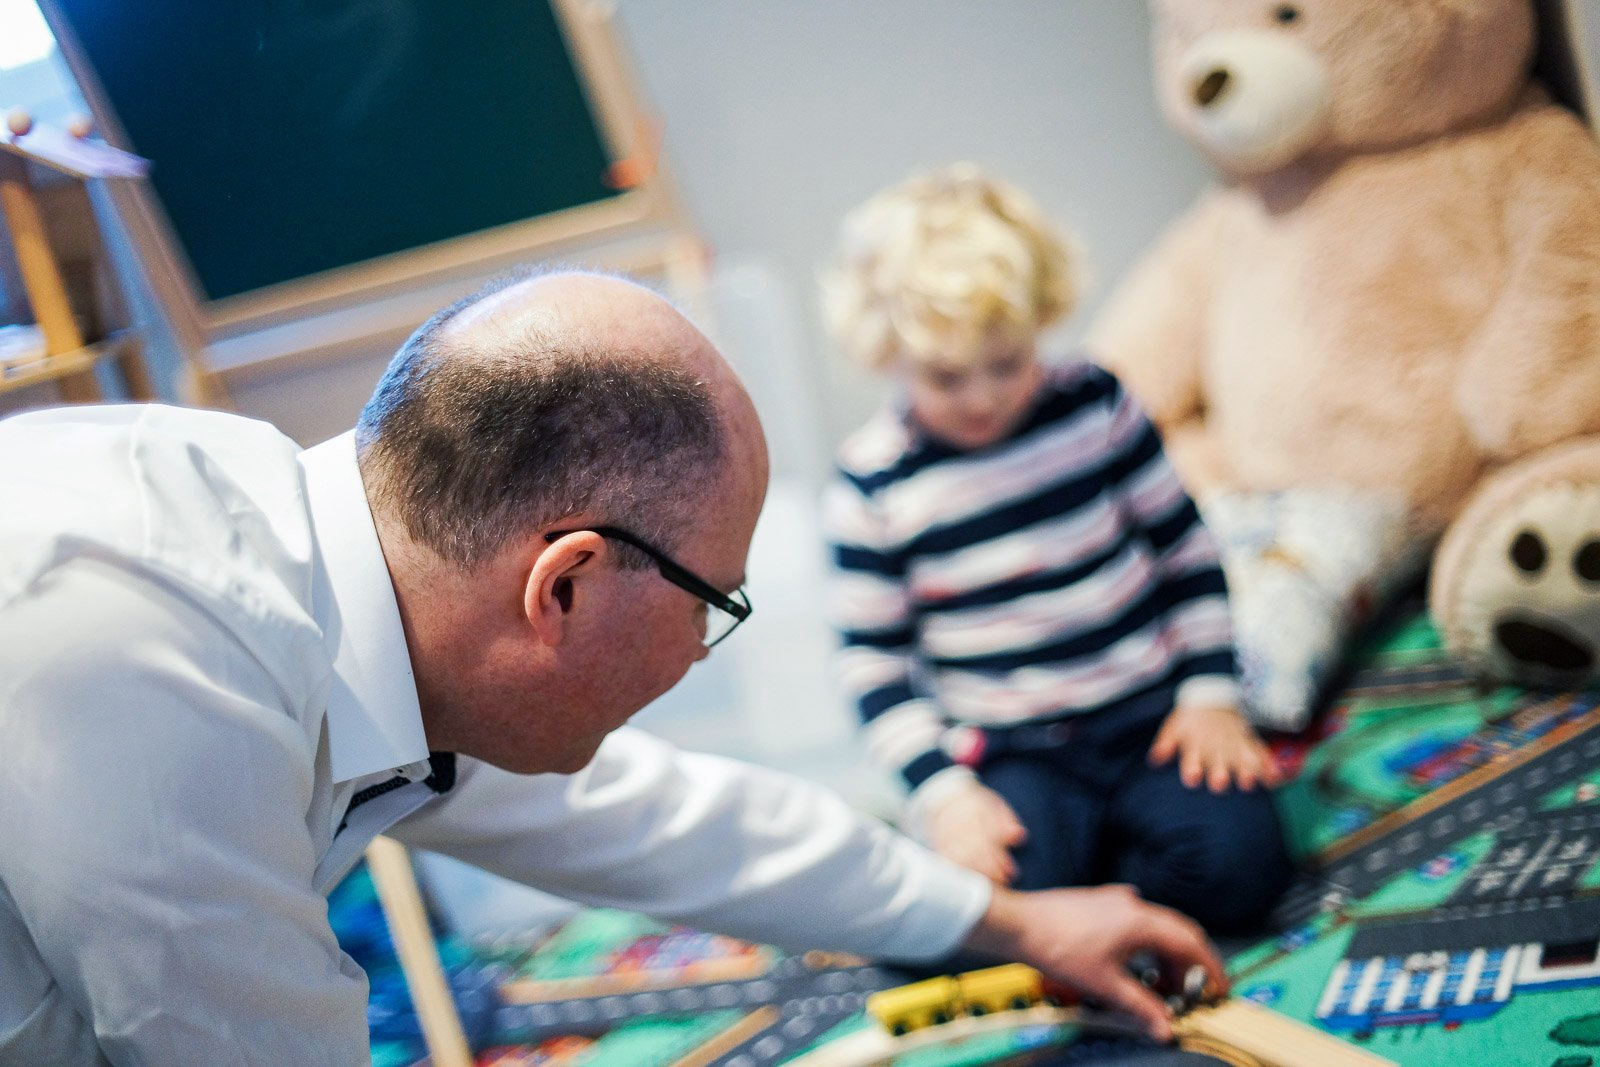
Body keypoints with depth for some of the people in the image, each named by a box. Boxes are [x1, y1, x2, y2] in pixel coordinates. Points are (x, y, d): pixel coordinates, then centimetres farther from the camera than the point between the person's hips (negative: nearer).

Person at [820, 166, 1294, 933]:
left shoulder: (1095, 405, -1)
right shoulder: (871, 486, -7)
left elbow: (1185, 550, 8)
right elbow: (873, 659, -1)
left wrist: (1210, 692, -1)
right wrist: (942, 789, -12)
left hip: (1148, 713, 2)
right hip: (1010, 754, -1)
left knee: (1235, 868, -22)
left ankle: (1093, 852, 4)